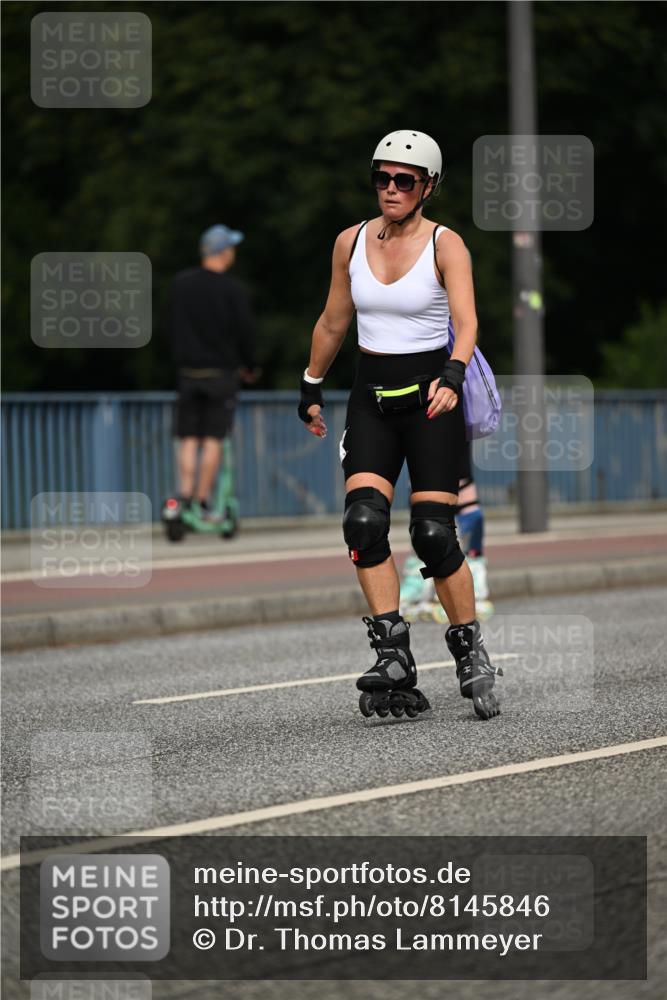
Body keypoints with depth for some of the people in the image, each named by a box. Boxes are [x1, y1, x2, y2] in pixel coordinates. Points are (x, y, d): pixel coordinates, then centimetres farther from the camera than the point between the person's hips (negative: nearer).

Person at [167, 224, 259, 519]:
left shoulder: (180, 283, 3)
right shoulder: (231, 289, -10)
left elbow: (172, 326, 10)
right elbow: (245, 331, -5)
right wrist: (249, 367, 10)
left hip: (188, 371, 4)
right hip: (221, 372, -3)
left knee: (188, 439, 7)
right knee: (213, 439, 0)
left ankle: (185, 493, -5)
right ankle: (203, 501, -2)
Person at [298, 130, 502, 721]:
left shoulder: (445, 245, -7)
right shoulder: (352, 243, 5)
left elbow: (466, 320, -21)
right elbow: (333, 323, 18)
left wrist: (453, 377, -38)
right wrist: (312, 389, 23)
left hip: (432, 399, -4)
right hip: (371, 399, 4)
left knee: (434, 534, -9)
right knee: (363, 521, -16)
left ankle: (471, 655, 9)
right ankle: (394, 658, -16)